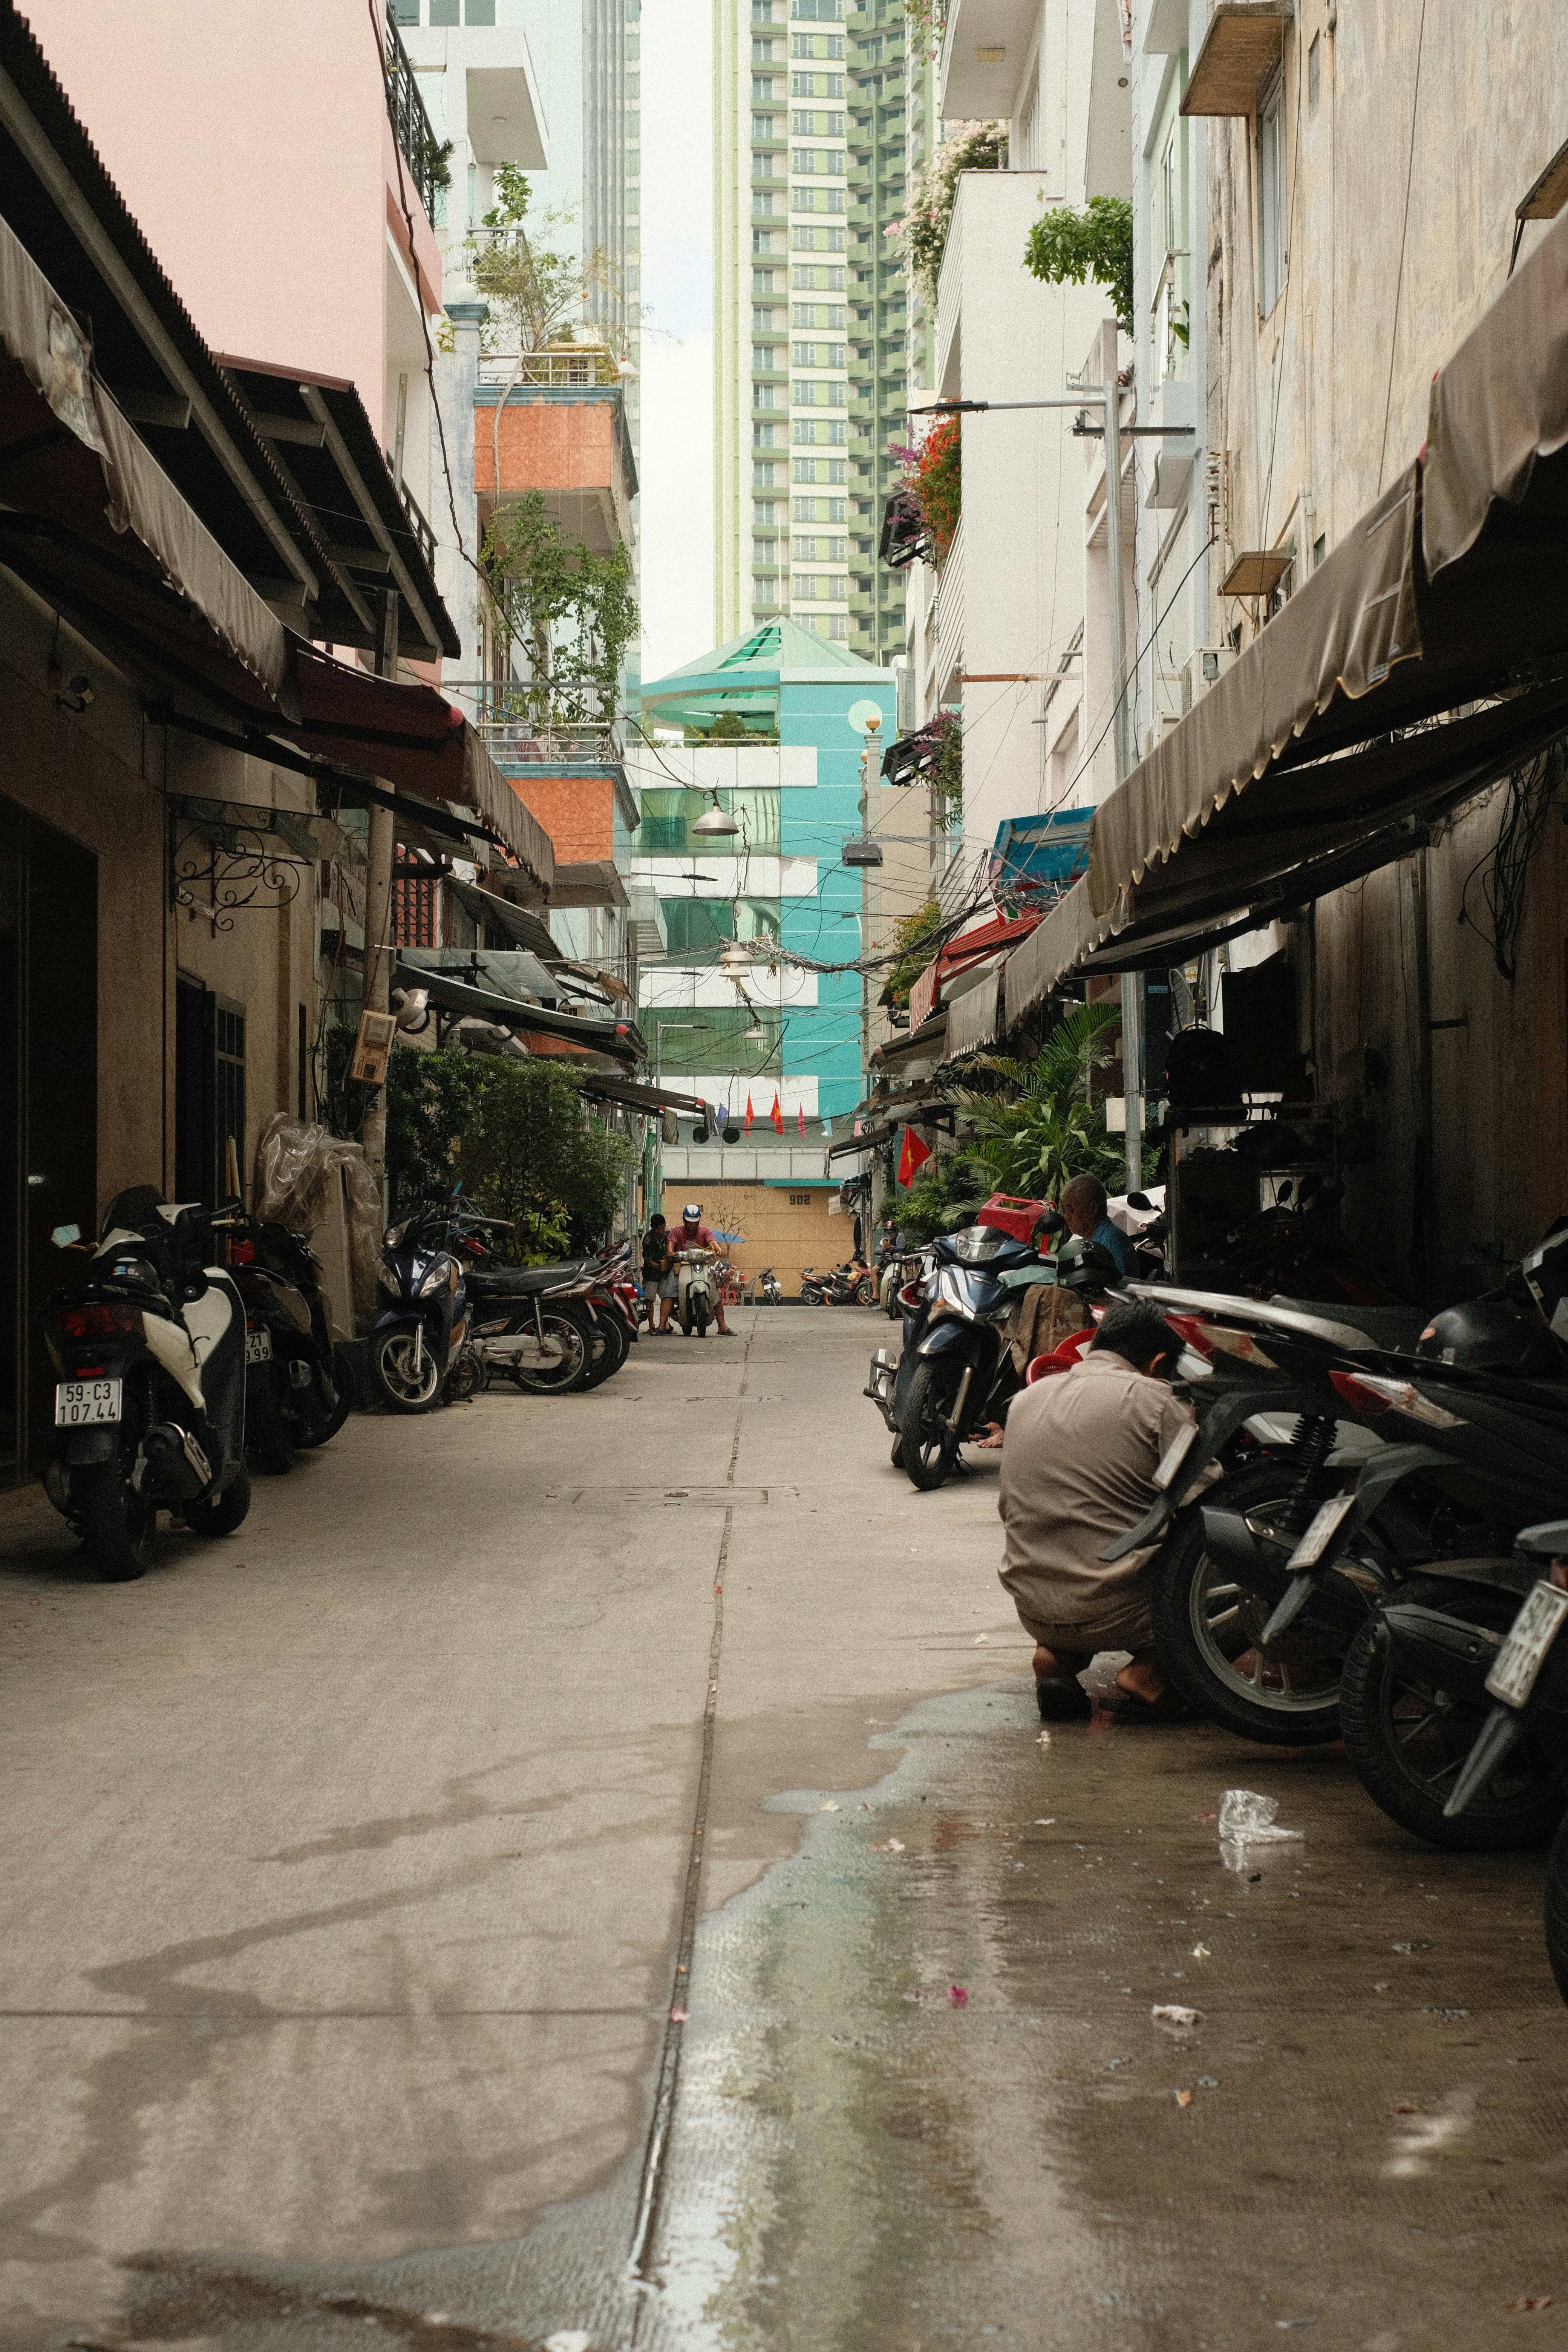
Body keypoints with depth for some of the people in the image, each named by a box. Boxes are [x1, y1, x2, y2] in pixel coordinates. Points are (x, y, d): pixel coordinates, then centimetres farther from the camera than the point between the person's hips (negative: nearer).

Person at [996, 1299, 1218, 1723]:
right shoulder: (1151, 1398, -7)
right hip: (1115, 1611, -6)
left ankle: (1055, 1656, 10)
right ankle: (1149, 1672, 0)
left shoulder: (1026, 1399, 12)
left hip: (1032, 1612, 6)